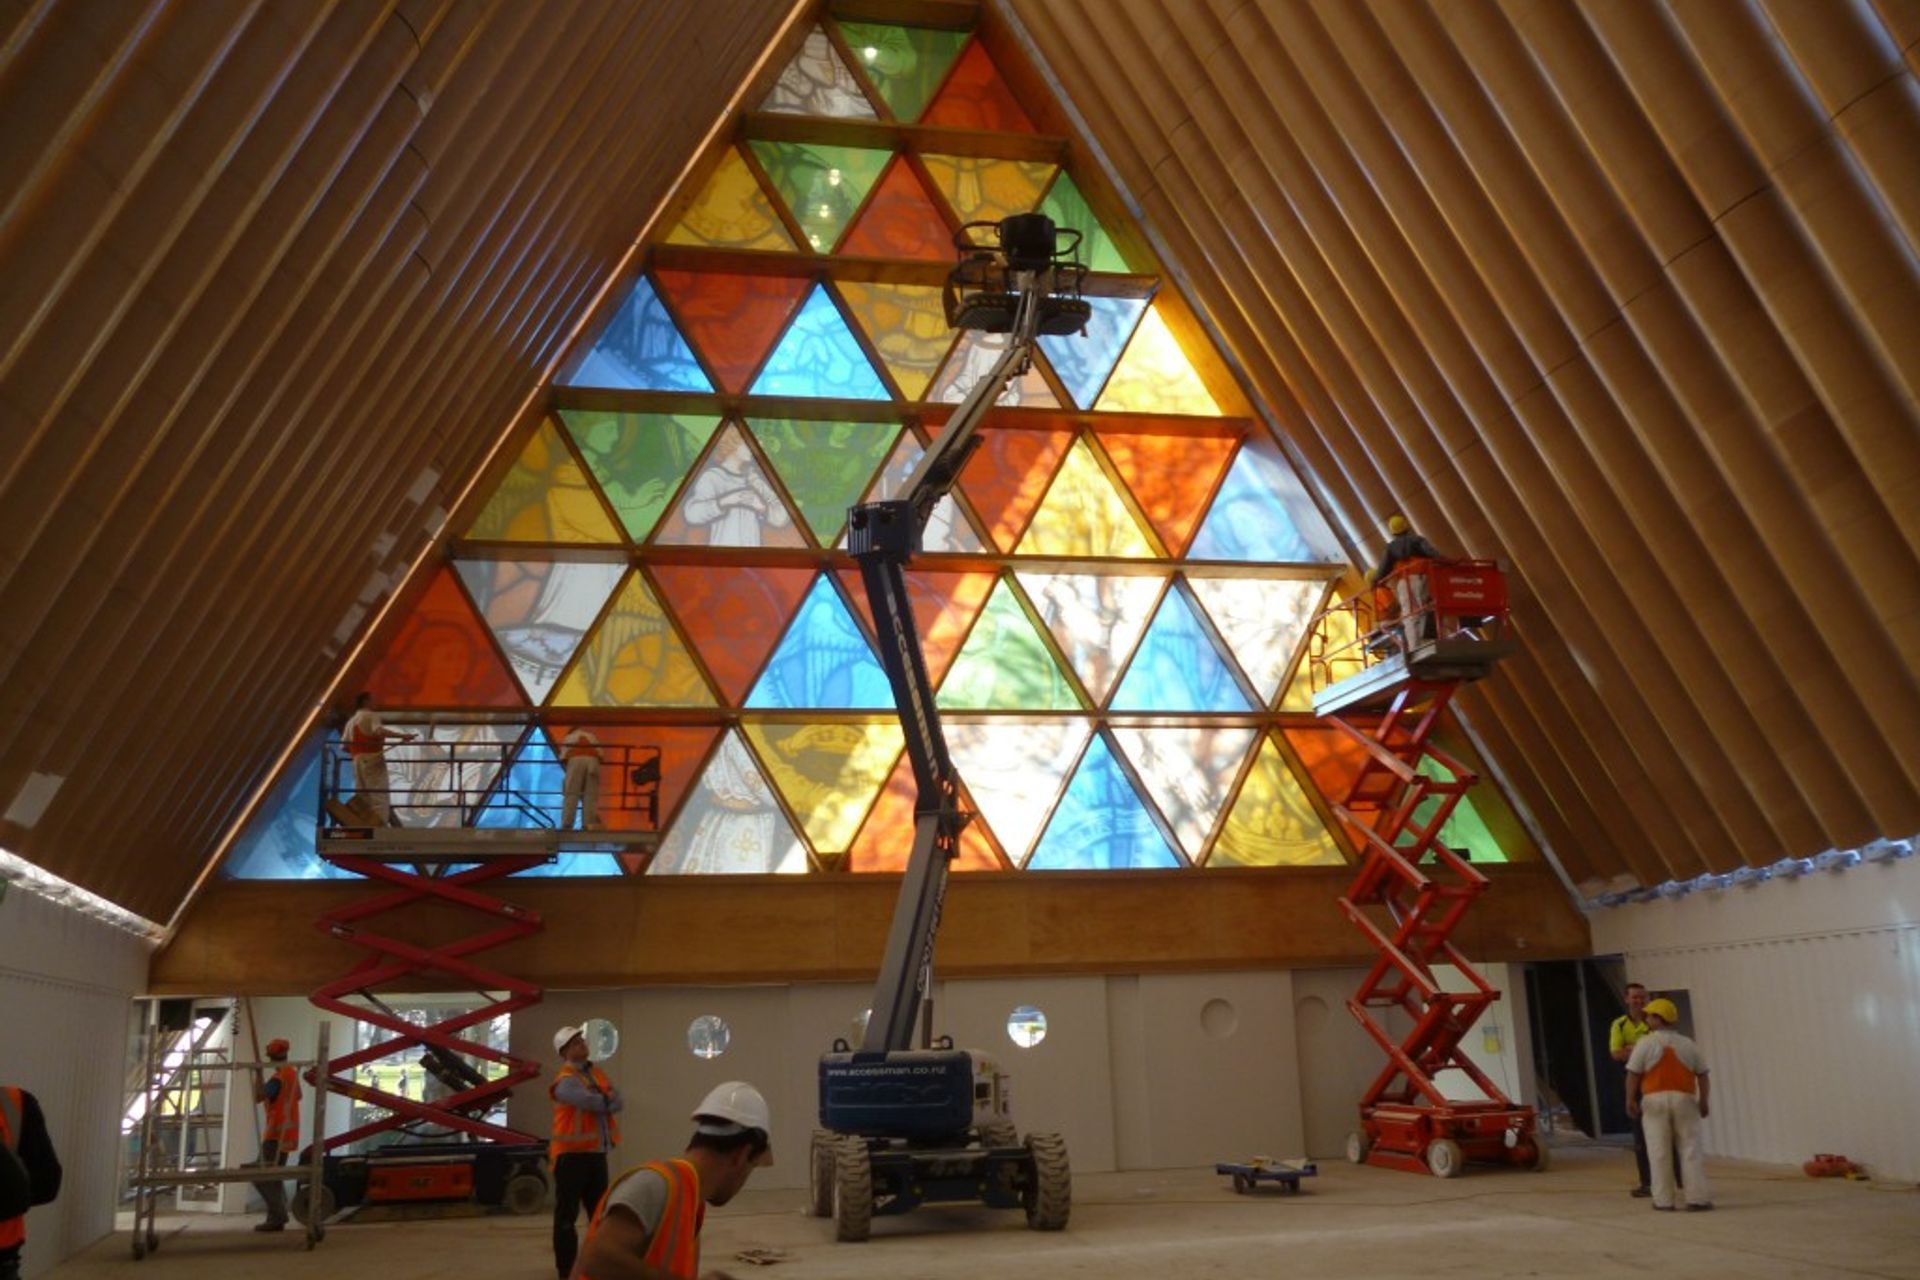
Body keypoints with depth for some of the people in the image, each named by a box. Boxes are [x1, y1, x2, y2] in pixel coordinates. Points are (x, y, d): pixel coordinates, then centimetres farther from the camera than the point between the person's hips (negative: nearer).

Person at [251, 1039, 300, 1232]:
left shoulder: (279, 1077, -17)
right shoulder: (292, 1074, 13)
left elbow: (257, 1097, -24)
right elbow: (298, 1096, 28)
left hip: (277, 1133, -10)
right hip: (286, 1132, 10)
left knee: (263, 1177, -11)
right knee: (273, 1176, 16)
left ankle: (276, 1218, -16)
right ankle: (278, 1216, 15)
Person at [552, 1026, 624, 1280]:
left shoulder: (597, 1074, 12)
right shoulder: (566, 1082, -13)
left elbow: (618, 1102, 2)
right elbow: (591, 1101, -25)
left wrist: (603, 1103, -18)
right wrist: (608, 1101, -5)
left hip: (597, 1153, 8)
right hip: (572, 1155, -8)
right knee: (567, 1215, -2)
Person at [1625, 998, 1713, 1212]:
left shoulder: (1645, 1043, -3)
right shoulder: (1688, 1045, 8)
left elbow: (1633, 1074, -7)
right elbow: (1703, 1075, 6)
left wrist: (1630, 1100, 0)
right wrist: (1703, 1101, 13)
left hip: (1654, 1100, -2)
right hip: (1684, 1099, 2)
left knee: (1659, 1152, 2)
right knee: (1690, 1149, 4)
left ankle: (1664, 1200, 3)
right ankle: (1698, 1197, -1)